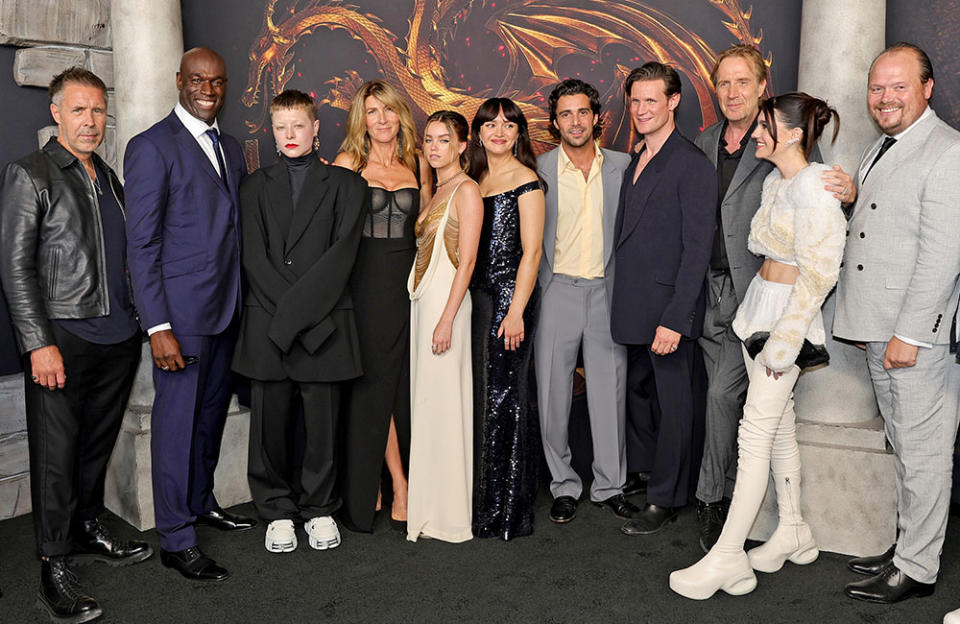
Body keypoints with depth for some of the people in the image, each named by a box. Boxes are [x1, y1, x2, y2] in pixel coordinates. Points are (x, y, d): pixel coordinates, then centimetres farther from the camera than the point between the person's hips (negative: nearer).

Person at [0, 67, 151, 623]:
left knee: (98, 443, 16)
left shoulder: (109, 176, 15)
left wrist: (140, 321, 13)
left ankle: (90, 531, 32)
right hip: (63, 337, -6)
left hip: (119, 336, 6)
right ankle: (55, 567, 11)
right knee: (58, 455, 0)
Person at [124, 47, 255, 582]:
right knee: (177, 421, 1)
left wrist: (245, 299, 10)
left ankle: (202, 503, 36)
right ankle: (176, 539, 12)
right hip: (181, 310, -7)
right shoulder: (152, 147, -9)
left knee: (212, 413, 18)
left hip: (227, 308, 7)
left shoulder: (231, 148, 14)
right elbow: (142, 243, -12)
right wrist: (157, 326, -17)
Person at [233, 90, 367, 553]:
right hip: (267, 325, 2)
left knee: (323, 423, 4)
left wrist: (298, 307, -13)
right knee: (270, 423, 6)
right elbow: (254, 258, 2)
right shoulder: (256, 186, 13)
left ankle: (319, 509, 21)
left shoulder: (345, 184, 7)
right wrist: (286, 310, -10)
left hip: (325, 324, -1)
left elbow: (342, 252, -5)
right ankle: (278, 511, 22)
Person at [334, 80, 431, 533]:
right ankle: (399, 483, 13)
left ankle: (375, 486, 19)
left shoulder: (417, 164, 10)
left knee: (403, 382, 5)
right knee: (377, 380, 0)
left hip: (408, 279, 3)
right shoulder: (347, 163, 1)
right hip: (365, 280, -3)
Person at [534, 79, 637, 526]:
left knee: (610, 392, 5)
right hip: (557, 291, 0)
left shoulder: (622, 167, 5)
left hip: (607, 291, 1)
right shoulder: (538, 169, 2)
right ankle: (564, 485, 20)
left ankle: (610, 485, 20)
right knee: (553, 392, 4)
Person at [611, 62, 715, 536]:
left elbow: (697, 248, -16)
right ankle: (645, 477, 33)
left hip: (668, 308, -8)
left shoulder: (692, 165, -12)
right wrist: (623, 308, 11)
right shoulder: (635, 163, 15)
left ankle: (665, 499, 18)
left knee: (673, 404, 4)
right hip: (634, 309, 8)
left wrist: (675, 318, -21)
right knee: (639, 395, 17)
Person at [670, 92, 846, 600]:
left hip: (790, 314, -9)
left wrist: (783, 340, -19)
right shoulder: (774, 181, 11)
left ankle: (727, 558, -1)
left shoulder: (813, 187, -17)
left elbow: (818, 273, -19)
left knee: (755, 433, -7)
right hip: (759, 307, 9)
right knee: (779, 425, 16)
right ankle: (793, 531, 30)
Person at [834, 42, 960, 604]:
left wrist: (909, 334, -19)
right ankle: (908, 543, 29)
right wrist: (871, 324, 15)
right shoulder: (880, 149, 17)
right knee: (903, 447, 17)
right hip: (879, 329, 9)